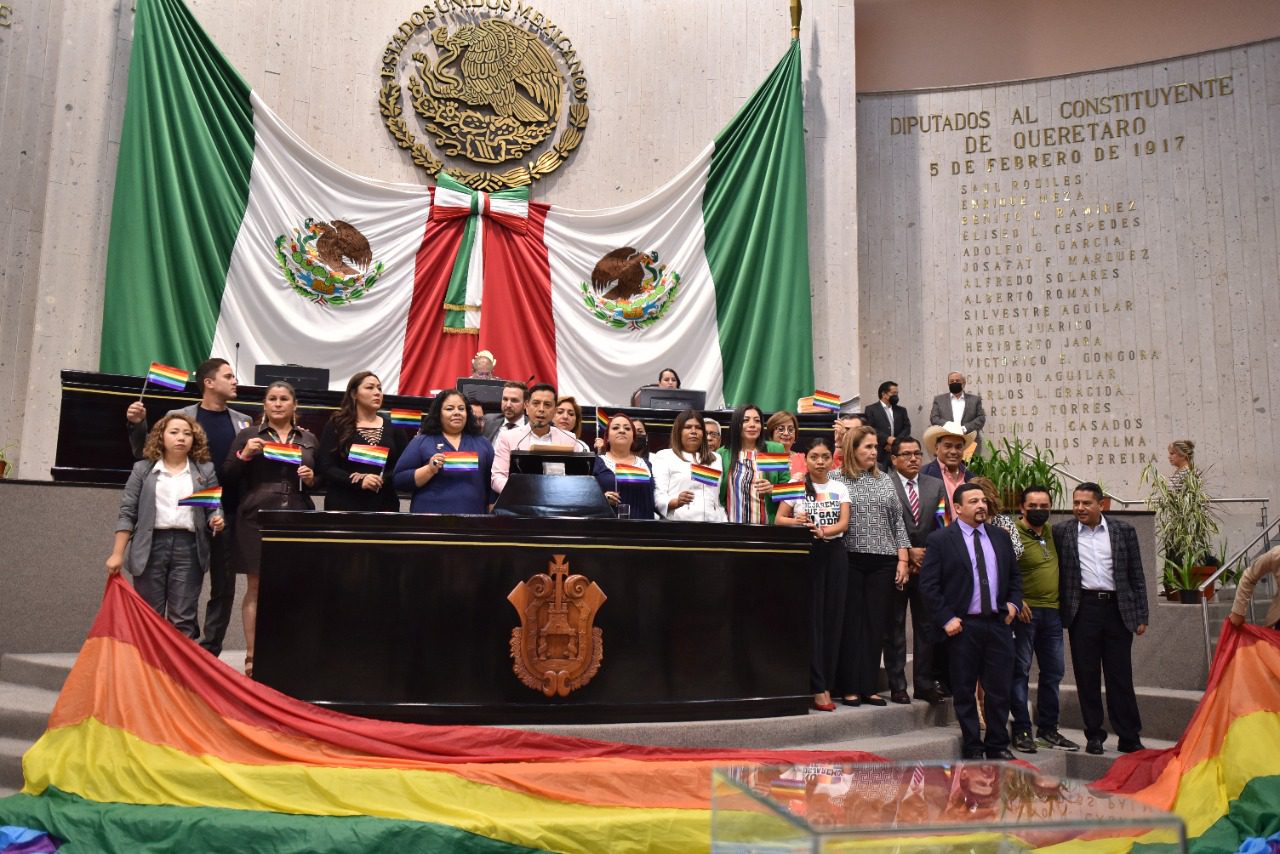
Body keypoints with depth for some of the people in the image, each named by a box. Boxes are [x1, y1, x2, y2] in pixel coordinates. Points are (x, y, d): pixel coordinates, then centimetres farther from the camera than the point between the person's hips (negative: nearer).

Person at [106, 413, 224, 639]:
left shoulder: (205, 470, 9)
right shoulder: (143, 469, 7)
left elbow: (214, 508, 9)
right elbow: (127, 513, 6)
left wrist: (216, 521, -15)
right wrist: (117, 553, 1)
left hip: (188, 547, 0)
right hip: (151, 546, 0)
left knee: (183, 620, 0)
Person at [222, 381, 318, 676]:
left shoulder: (309, 439, 14)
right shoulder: (248, 434, 7)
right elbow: (228, 476, 3)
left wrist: (312, 479, -4)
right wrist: (244, 455, -13)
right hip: (257, 519, -2)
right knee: (256, 588, 1)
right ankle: (252, 657, 7)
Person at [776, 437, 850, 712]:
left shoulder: (840, 488, 10)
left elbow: (844, 523, 0)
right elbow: (779, 519, -1)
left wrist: (827, 531, -21)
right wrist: (797, 521, -23)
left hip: (834, 553, 3)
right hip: (806, 553, -3)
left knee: (833, 617, 3)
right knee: (812, 617, -4)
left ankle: (827, 683, 11)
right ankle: (818, 687, 0)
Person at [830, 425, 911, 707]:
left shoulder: (885, 480, 12)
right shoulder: (836, 479, 1)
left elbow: (898, 521, 12)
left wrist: (902, 559, 5)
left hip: (883, 562, 3)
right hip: (850, 560, -3)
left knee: (876, 624, 4)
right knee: (851, 624, 1)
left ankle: (869, 687, 12)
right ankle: (850, 687, 7)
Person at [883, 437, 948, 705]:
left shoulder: (936, 485, 10)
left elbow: (941, 525, 7)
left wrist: (927, 556, -3)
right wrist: (908, 552, -10)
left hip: (927, 565, 4)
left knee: (926, 626, 8)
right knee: (895, 627, 2)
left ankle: (925, 683, 17)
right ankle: (897, 685, 9)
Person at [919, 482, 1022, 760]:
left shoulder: (1000, 536, 11)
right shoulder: (940, 540, -5)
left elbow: (1014, 575, 20)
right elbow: (928, 584, -7)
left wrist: (1014, 603, 4)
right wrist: (946, 619, -12)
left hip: (999, 623, 4)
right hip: (963, 626, -4)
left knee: (999, 689, 8)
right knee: (965, 692, 5)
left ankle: (998, 745, 23)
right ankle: (972, 748, 17)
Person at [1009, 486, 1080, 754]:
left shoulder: (1052, 532, 14)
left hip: (1052, 611, 7)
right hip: (1025, 611, -7)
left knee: (1053, 671, 11)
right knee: (1020, 670, -1)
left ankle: (1047, 729, 22)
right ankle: (1021, 730, 6)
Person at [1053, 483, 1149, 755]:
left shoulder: (1124, 531, 7)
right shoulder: (1061, 532, 4)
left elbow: (1136, 576, 8)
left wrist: (1141, 616, 5)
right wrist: (1060, 611, -3)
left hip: (1117, 609, 0)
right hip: (1083, 610, 0)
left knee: (1121, 676, 5)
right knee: (1087, 677, 4)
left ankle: (1129, 737, 14)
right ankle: (1094, 735, 15)